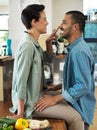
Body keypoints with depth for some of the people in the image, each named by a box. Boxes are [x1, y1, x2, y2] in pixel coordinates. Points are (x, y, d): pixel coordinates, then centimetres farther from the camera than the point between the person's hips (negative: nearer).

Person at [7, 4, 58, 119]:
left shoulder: (34, 44, 8)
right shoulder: (27, 45, -21)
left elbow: (49, 59, 24)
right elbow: (21, 81, -24)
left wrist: (48, 42, 7)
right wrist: (20, 113, -22)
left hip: (36, 95, 10)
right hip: (30, 104, -10)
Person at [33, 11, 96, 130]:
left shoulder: (79, 51, -22)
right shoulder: (75, 48, 12)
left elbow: (83, 86, -26)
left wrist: (55, 99, -24)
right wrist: (56, 87, 14)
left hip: (79, 107, -10)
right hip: (73, 101, 10)